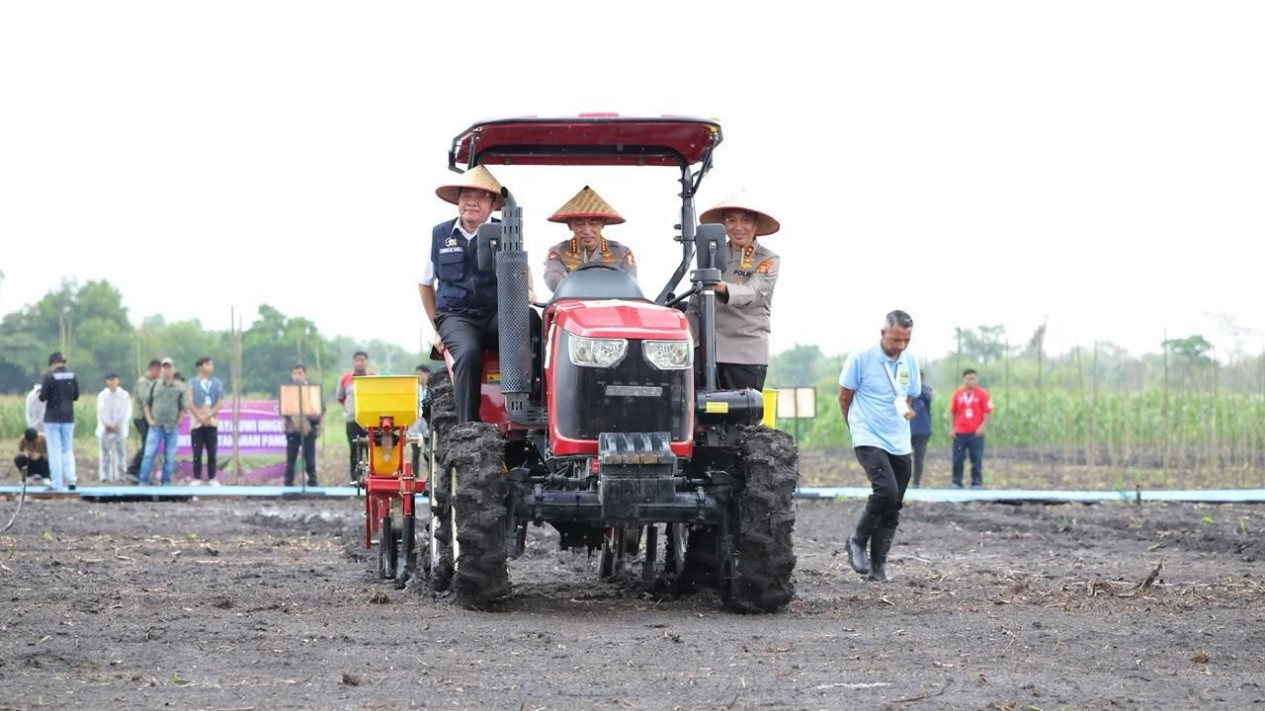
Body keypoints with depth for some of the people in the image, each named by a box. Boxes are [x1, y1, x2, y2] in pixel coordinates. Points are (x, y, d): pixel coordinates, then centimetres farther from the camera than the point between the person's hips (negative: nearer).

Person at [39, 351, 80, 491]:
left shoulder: (49, 376, -12)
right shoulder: (72, 376, 2)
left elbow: (43, 397, -13)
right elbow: (76, 396, 8)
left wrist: (40, 394, 8)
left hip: (52, 418, -4)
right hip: (68, 417, 4)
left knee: (55, 451, 0)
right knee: (68, 450, 13)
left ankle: (57, 484, -2)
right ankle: (71, 478, -3)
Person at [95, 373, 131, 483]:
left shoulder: (124, 395, 8)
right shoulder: (102, 395, 9)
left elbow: (127, 412, 4)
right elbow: (101, 412, 4)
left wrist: (117, 425, -5)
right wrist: (109, 425, -7)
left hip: (120, 428, 0)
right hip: (105, 428, 0)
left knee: (121, 452, -3)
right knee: (105, 452, -6)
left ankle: (120, 475, -2)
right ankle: (104, 475, -6)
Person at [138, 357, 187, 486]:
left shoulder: (180, 388, 1)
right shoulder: (155, 385, 7)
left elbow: (184, 408, 0)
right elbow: (147, 403, 14)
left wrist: (177, 423, -5)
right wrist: (149, 419, 3)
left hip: (172, 428, -1)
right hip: (156, 426, 1)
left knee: (170, 457, 4)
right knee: (149, 454, -7)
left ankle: (166, 483, 13)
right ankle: (143, 481, -4)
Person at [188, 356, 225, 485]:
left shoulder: (217, 383, 8)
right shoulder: (193, 383, 3)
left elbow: (220, 403, 1)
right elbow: (190, 403, -4)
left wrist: (209, 415, -12)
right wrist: (200, 417, -14)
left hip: (212, 422, 1)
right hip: (197, 422, -1)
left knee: (212, 452, 1)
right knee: (197, 452, -2)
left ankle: (212, 478, 6)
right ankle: (196, 478, 2)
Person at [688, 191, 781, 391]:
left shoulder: (768, 260, 4)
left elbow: (750, 293, -15)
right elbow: (695, 309, 14)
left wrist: (723, 288, -36)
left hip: (747, 357, -3)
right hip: (706, 355, 3)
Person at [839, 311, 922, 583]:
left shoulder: (910, 362, 6)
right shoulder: (861, 359, -10)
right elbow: (844, 398, 2)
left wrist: (907, 410, -1)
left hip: (900, 444, 6)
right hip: (869, 440, -6)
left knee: (893, 506, 5)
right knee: (886, 490, -24)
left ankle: (878, 565, 14)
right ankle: (857, 542, -4)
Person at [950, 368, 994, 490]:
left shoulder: (983, 394, -1)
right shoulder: (957, 394, 6)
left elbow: (988, 412, -3)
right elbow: (953, 412, 11)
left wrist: (982, 426, -14)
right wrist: (953, 428, 5)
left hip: (976, 433, -2)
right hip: (960, 432, 2)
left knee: (977, 459, -2)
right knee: (958, 459, 3)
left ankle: (977, 483, 3)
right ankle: (956, 483, 10)